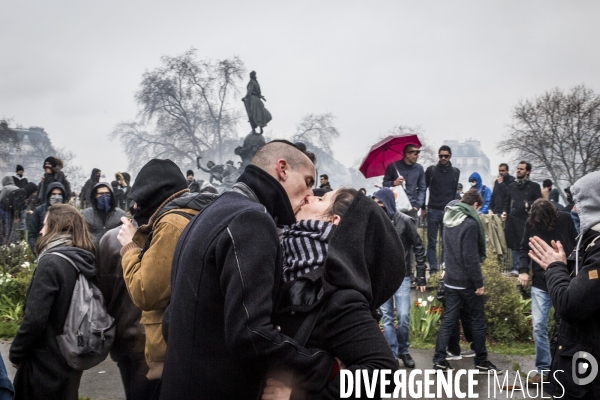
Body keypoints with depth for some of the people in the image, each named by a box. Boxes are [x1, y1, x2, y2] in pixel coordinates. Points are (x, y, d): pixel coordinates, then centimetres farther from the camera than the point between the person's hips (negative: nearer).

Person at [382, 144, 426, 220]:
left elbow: (422, 188, 12)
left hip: (411, 208, 2)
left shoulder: (419, 168, 8)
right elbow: (385, 184, 7)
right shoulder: (394, 166, 1)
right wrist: (394, 183, -15)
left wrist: (417, 205, 0)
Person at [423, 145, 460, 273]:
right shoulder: (431, 170, 2)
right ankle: (433, 269, 0)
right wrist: (423, 208, 1)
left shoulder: (455, 172, 8)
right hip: (433, 210, -2)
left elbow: (455, 191, 14)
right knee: (432, 242, -1)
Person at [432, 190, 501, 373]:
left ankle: (439, 359, 4)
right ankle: (481, 361, 12)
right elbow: (470, 257, -21)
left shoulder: (450, 221, 8)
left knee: (448, 319, 8)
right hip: (467, 281, -7)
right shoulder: (470, 224, -18)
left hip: (451, 280, 7)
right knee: (478, 320, 5)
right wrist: (479, 282, -16)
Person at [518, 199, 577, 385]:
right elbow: (524, 248, 6)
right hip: (540, 283, 2)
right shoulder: (531, 223, -3)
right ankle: (543, 370, 8)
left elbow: (576, 246, 0)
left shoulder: (565, 219, -8)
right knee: (539, 325, -2)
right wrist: (523, 270, -8)